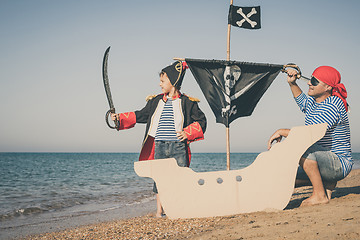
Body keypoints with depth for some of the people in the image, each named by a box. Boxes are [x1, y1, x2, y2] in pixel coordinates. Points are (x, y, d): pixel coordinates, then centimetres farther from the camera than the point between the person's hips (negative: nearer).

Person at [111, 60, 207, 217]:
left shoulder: (187, 102, 2)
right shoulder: (156, 101, 12)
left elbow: (201, 121, 6)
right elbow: (140, 116, 18)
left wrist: (187, 133, -7)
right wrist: (120, 118, 8)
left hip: (179, 147, -3)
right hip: (160, 147, 3)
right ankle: (159, 211, 12)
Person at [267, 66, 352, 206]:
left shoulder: (332, 106, -21)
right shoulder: (312, 101, 7)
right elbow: (302, 101, 33)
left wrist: (281, 132, -21)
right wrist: (292, 84, 17)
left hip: (339, 164, -9)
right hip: (324, 160, 9)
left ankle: (320, 195, -23)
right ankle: (328, 182, 12)